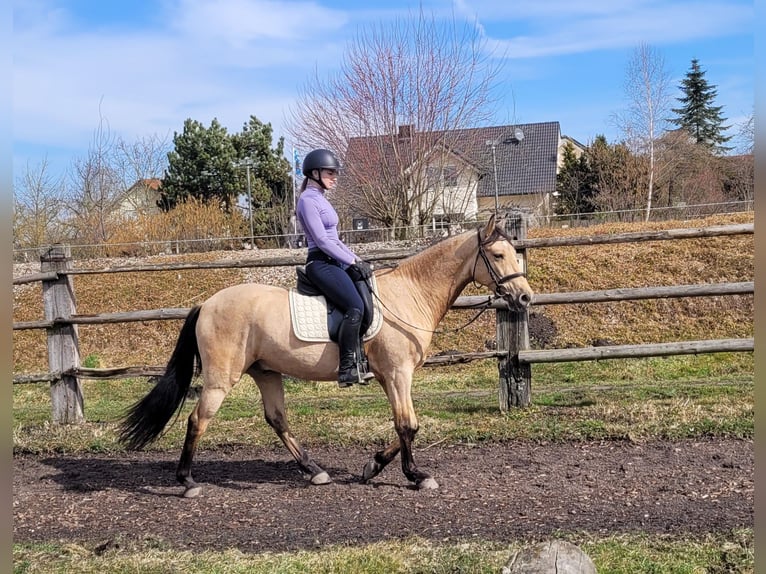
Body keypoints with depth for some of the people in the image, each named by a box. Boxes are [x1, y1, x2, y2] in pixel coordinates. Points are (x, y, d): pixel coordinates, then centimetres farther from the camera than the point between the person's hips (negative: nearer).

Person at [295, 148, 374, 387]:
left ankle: (358, 362, 7)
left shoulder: (320, 199, 20)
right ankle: (347, 369, -22)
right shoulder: (308, 200, -10)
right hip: (321, 263, -10)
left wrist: (356, 258, 12)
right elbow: (322, 240, -17)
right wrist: (353, 262, -15)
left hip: (334, 262, 10)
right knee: (356, 307, -24)